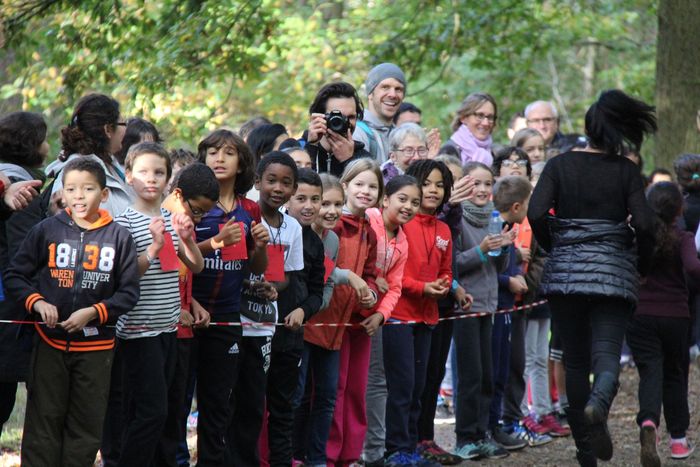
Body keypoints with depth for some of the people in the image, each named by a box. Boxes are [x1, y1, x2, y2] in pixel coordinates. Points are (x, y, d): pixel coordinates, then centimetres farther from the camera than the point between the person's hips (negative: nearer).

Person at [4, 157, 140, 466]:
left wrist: (93, 313, -13)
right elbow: (14, 275, 4)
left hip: (96, 346, 1)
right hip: (50, 341, 0)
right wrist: (37, 302, -12)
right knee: (44, 421, 3)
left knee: (86, 428, 8)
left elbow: (129, 292, 0)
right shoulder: (46, 231, -1)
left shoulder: (118, 237, -1)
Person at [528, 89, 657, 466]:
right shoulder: (626, 171, -1)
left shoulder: (559, 166, 2)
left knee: (575, 361, 12)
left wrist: (554, 248, 8)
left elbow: (536, 213, -10)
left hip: (564, 273, 2)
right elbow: (643, 223, -9)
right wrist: (642, 264, 8)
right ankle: (598, 404, -40)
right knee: (607, 353, -5)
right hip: (613, 274, -2)